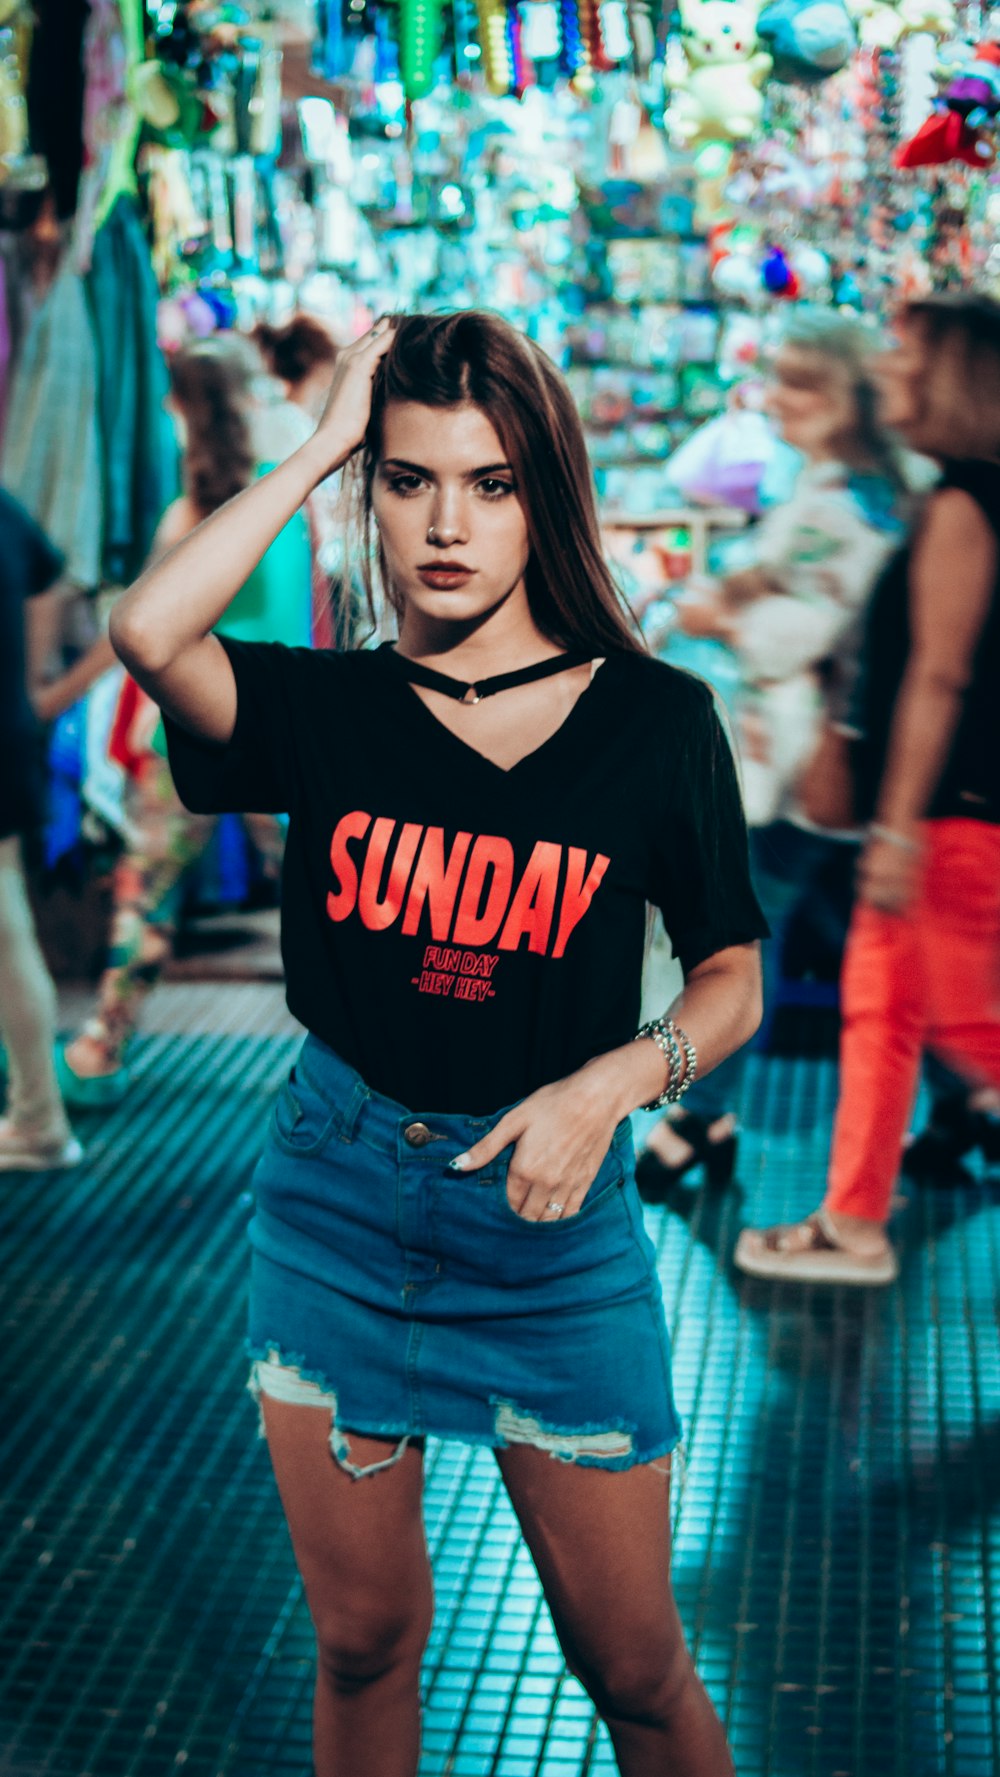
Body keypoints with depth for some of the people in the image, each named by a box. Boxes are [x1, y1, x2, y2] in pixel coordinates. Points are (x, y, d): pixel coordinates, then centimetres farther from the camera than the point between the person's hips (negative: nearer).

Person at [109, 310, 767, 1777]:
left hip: (551, 1215, -1)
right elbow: (144, 632, -24)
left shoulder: (655, 720, -5)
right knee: (363, 1638, 15)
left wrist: (612, 1082, -18)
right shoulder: (328, 709, -3)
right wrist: (320, 446, -15)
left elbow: (732, 977, 1)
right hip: (338, 1198, 2)